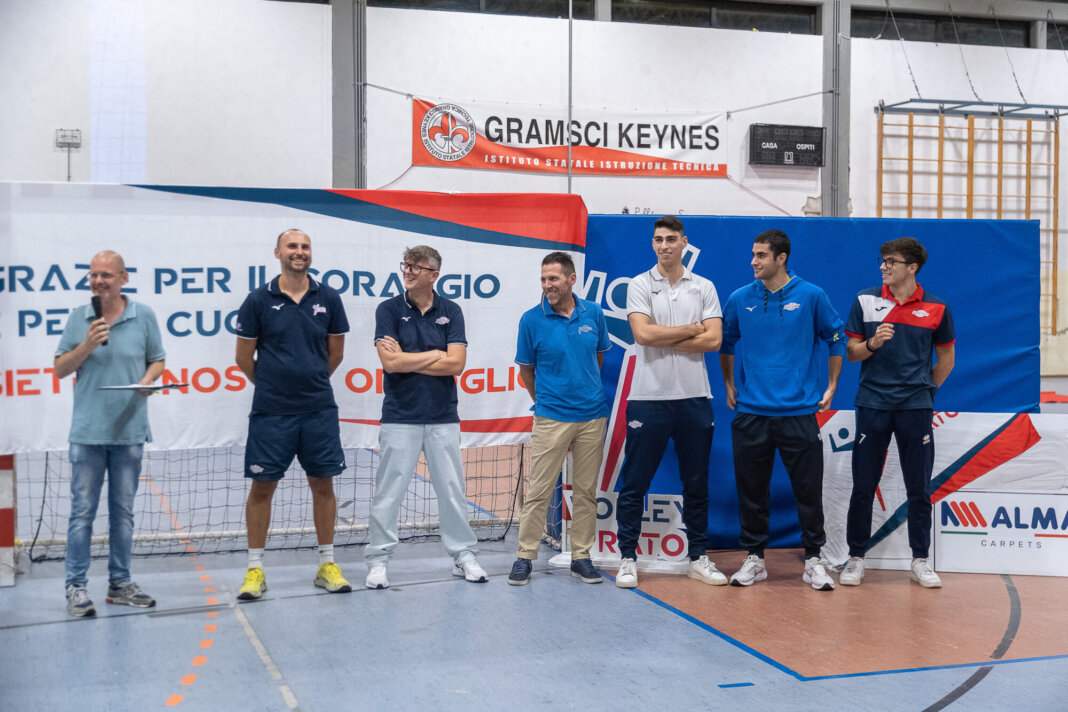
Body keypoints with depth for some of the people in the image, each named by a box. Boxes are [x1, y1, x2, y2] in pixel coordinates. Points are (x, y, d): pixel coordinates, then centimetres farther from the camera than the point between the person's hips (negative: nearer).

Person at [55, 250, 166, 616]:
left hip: (129, 430, 1)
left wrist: (147, 381, -11)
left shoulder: (144, 316, 3)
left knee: (123, 512, 9)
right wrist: (86, 346, -11)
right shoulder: (78, 318, 4)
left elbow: (156, 361, 9)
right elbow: (60, 369, 5)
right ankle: (76, 586, 5)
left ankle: (120, 583, 18)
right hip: (87, 431, -1)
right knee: (82, 511, -1)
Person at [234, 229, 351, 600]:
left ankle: (327, 565, 18)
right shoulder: (258, 300, -2)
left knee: (323, 484, 6)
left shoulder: (328, 299, 3)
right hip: (270, 412, -2)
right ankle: (255, 569, 14)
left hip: (319, 409, 2)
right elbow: (244, 357, 5)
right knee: (262, 486, 3)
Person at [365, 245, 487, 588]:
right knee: (388, 492, 1)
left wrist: (406, 360, -10)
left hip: (443, 418, 2)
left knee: (452, 490, 7)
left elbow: (456, 364, -8)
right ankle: (378, 560, 12)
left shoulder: (451, 311, 4)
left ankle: (463, 555, 19)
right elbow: (391, 362, -13)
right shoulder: (389, 309, -1)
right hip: (400, 417, -1)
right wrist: (435, 355, -8)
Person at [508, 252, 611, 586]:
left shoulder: (594, 314, 2)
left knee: (586, 491, 9)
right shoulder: (532, 320, -6)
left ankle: (581, 556, 18)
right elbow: (526, 368, 6)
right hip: (551, 418, -3)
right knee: (539, 490, -2)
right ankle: (525, 556, 9)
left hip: (593, 416, 3)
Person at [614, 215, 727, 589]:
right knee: (634, 484, 1)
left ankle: (698, 557, 20)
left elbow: (713, 339, -4)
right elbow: (643, 334, -13)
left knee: (696, 484, 9)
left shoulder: (704, 288, 8)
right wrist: (692, 329, -5)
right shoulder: (639, 285, 2)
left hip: (694, 397, 2)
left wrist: (664, 341, -9)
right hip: (648, 397, -2)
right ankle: (628, 558, 11)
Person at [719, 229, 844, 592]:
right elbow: (726, 343, 20)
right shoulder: (740, 299, 5)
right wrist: (729, 385, 15)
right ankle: (754, 558, 18)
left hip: (799, 411, -2)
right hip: (751, 412, 2)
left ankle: (813, 559, 13)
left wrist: (831, 387, 8)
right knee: (751, 489, 6)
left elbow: (835, 339, 10)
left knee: (808, 489, 1)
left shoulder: (811, 296, -1)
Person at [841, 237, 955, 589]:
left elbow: (946, 357, 13)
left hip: (916, 408, 0)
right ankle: (856, 558, 15)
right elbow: (851, 351, 4)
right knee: (863, 486, 3)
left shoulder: (936, 308, 2)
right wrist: (872, 343, -14)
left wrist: (926, 389, 12)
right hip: (873, 404, 0)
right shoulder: (865, 301, 2)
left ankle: (921, 561, 18)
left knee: (919, 488, 5)